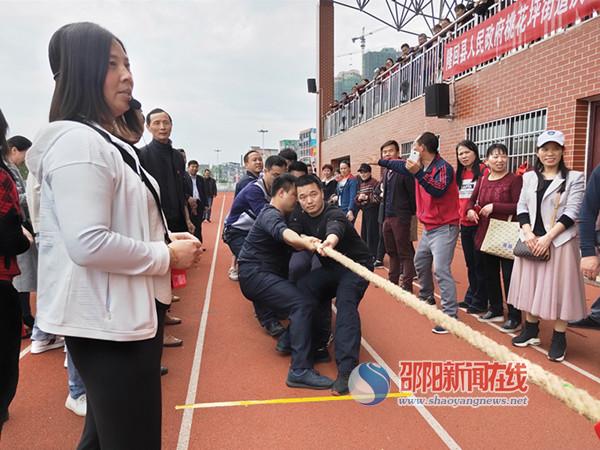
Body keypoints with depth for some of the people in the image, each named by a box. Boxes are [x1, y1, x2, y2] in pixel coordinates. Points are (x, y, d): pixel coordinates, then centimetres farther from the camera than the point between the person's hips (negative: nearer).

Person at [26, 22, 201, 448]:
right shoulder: (77, 140, -18)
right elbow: (88, 244, -28)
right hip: (107, 320, -10)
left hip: (123, 314, 11)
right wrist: (167, 256, -15)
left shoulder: (104, 141, 17)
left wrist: (166, 238, 7)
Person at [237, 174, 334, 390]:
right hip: (256, 276, -10)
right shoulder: (270, 215, -15)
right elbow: (282, 232, -38)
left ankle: (290, 340, 23)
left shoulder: (275, 214, 21)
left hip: (262, 274, 10)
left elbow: (291, 243, 14)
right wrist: (303, 241, -57)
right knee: (303, 303, -25)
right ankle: (300, 371, -27)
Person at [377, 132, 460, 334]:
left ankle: (450, 315, -10)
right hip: (428, 228, 9)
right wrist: (379, 161, 36)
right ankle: (427, 298, 43)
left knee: (441, 270, -15)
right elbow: (400, 165, 23)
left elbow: (439, 191, -34)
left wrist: (418, 173, -40)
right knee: (420, 263, 22)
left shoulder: (443, 167, -18)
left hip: (444, 228, -9)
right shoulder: (420, 166, 6)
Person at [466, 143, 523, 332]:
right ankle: (495, 310, 33)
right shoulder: (482, 180, 9)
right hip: (484, 235, 7)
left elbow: (519, 207, -18)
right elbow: (472, 200, 20)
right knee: (489, 275, 16)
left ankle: (514, 317, 13)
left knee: (509, 276, 0)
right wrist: (470, 210, 0)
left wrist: (494, 207, -21)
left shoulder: (515, 179, -9)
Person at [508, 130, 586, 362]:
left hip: (560, 241, -4)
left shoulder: (574, 178, -1)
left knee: (558, 288, 0)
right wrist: (527, 233, -10)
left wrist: (548, 237, -18)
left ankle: (559, 339, 12)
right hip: (531, 240, 4)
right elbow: (522, 207, 6)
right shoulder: (529, 177, 11)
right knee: (531, 286, 10)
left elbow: (571, 213, -9)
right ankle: (531, 330, 25)